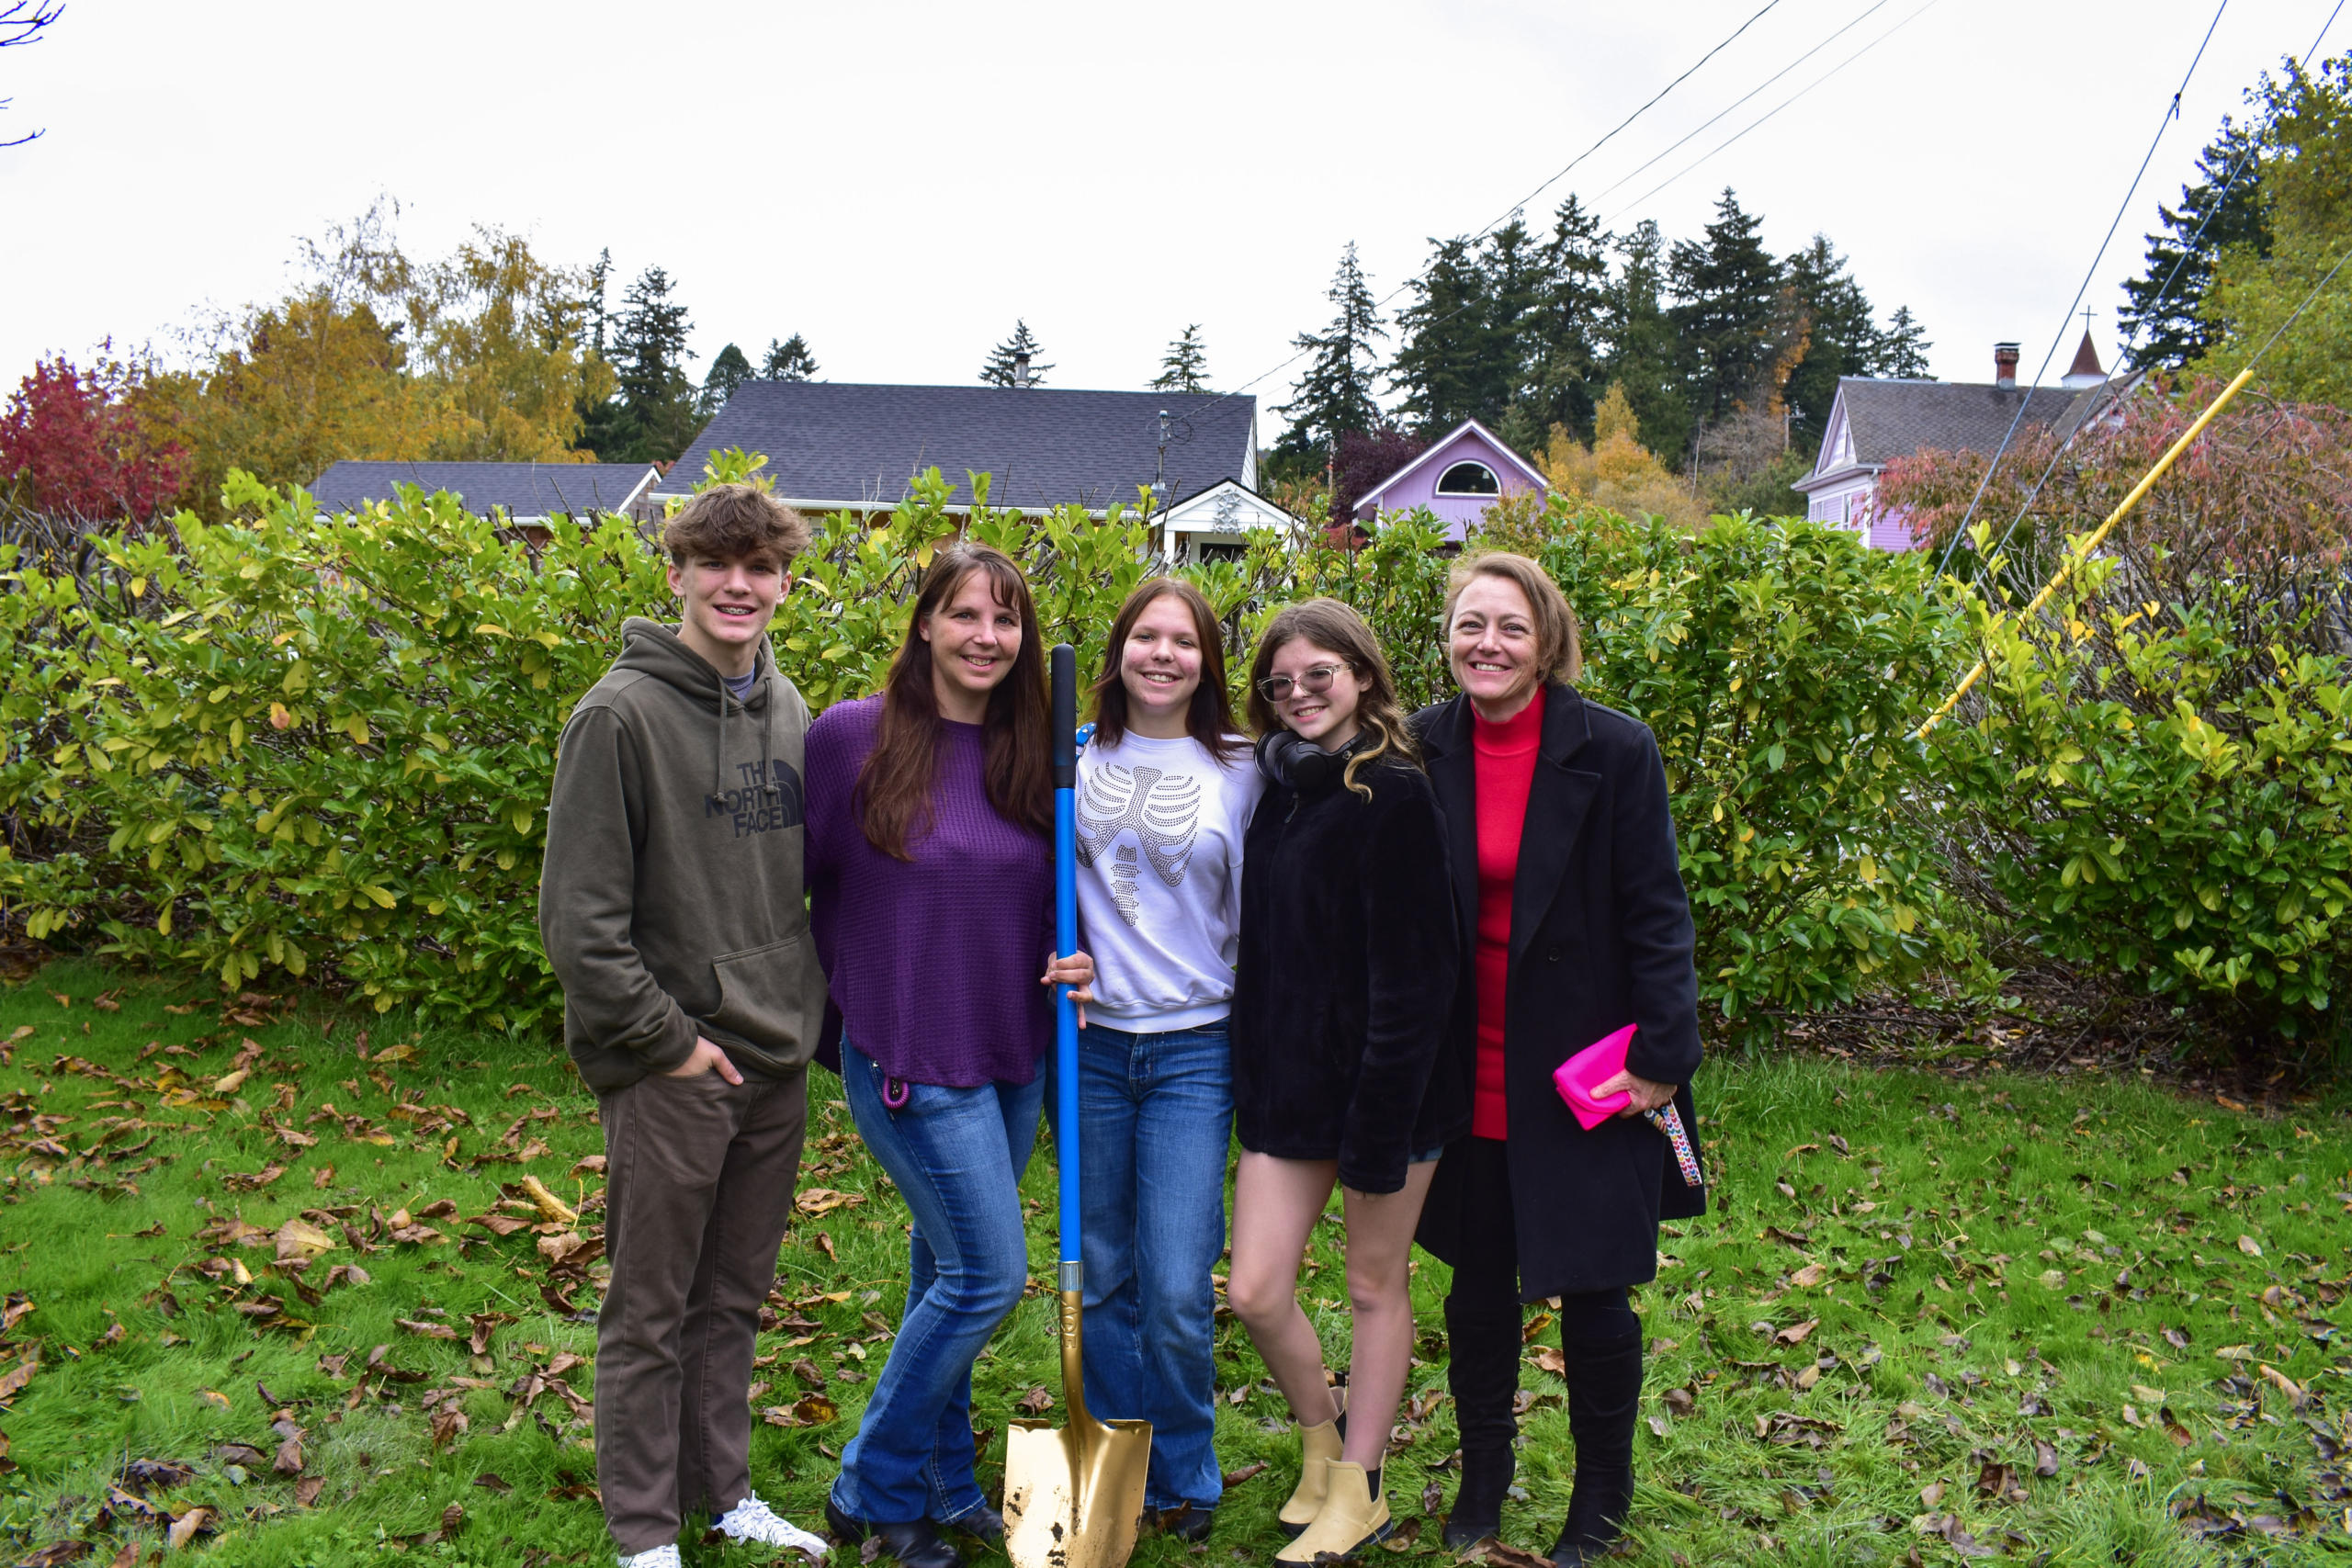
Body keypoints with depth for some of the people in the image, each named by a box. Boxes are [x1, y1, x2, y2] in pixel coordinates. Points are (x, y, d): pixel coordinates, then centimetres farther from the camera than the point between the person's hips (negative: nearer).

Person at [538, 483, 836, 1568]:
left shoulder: (788, 710, 8)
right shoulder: (623, 715, -13)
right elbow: (579, 917, -15)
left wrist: (809, 1014, 10)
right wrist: (663, 1039, -15)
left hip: (777, 1064, 6)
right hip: (670, 1071, -6)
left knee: (734, 1298, 18)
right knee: (651, 1312, 7)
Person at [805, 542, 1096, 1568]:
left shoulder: (1031, 754, 3)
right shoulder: (852, 737, -11)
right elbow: (810, 879, -3)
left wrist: (1072, 963, -4)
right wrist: (861, 989, -1)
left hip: (1012, 1055, 5)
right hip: (908, 1056, -5)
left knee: (948, 1271, 17)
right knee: (987, 1273, -6)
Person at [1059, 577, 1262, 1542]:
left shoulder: (1240, 772, 2)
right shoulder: (1075, 757, 4)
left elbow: (1255, 919, 8)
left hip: (1194, 1051, -1)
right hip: (1088, 1041, 2)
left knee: (1177, 1292, -4)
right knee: (1100, 1278, 10)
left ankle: (1185, 1479, 20)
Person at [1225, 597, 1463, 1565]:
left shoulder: (1394, 798, -15)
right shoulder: (1280, 789, 7)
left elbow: (1411, 978, -18)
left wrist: (1379, 1129, -19)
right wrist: (1254, 1080, 7)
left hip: (1385, 1083, -6)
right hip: (1287, 1078, 6)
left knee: (1375, 1284, 10)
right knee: (1255, 1293, 5)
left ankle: (1358, 1490, 26)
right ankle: (1322, 1443, 31)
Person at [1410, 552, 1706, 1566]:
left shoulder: (1612, 750, -10)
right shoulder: (1425, 750, -1)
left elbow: (1655, 913, -8)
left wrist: (1662, 1054, -11)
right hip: (1466, 1074, 3)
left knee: (1592, 1293, 8)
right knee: (1478, 1288, 15)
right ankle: (1482, 1481, 36)